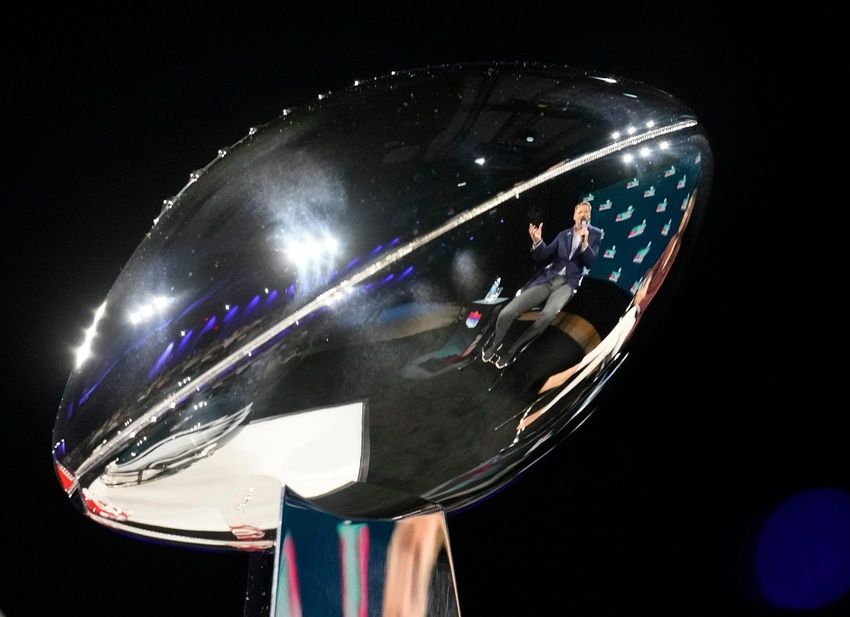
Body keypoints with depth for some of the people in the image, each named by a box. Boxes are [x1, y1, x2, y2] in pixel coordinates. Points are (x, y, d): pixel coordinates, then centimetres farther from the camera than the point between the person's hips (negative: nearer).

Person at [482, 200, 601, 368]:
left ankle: (511, 352, -27)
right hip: (548, 279, 3)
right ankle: (492, 347, 8)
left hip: (568, 283, -3)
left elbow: (590, 263, -1)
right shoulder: (564, 235, 15)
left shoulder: (595, 234, 8)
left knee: (547, 315, -37)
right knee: (506, 313, -16)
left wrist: (585, 242, -19)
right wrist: (537, 242, -10)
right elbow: (543, 257, 11)